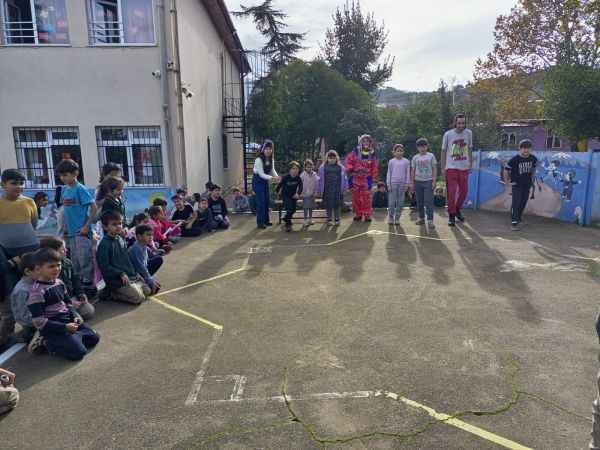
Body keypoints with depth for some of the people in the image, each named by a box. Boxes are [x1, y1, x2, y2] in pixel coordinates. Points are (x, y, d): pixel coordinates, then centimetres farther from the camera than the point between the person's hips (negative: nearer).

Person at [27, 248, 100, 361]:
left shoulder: (59, 283, 5)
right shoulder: (37, 291, -19)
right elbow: (39, 322, -21)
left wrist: (75, 316, -2)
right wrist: (64, 327, -24)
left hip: (68, 321, 8)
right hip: (52, 328, -7)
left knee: (94, 338, 2)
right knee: (79, 351, -18)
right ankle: (49, 343, 1)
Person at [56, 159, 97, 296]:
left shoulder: (80, 189, -12)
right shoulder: (64, 189, 9)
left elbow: (94, 207, -15)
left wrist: (87, 226, -17)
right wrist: (66, 228, 14)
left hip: (82, 231, -7)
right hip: (71, 231, 7)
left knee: (85, 260, -1)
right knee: (75, 262, 15)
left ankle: (90, 287, 10)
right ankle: (80, 286, 27)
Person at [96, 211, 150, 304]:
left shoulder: (121, 240, 9)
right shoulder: (104, 244, -15)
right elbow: (105, 266, -18)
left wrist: (135, 272, 13)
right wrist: (121, 274, -22)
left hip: (132, 276, 8)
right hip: (117, 280, -8)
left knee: (147, 291, 8)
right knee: (139, 297, -15)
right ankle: (112, 294, 2)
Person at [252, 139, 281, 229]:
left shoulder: (271, 159, 0)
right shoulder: (259, 160, -23)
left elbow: (272, 170, 1)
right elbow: (261, 174, -26)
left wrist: (277, 177, -19)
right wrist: (271, 178, -38)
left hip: (265, 181, 7)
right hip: (258, 181, -7)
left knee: (267, 201, 10)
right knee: (261, 202, -9)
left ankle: (266, 220, 22)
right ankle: (260, 222, -1)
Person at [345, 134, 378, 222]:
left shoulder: (372, 155, 5)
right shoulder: (355, 152, 0)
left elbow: (374, 168, 9)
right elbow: (348, 161, 2)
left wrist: (371, 177, 4)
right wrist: (350, 170, -7)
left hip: (366, 179, 0)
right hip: (355, 178, 0)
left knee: (366, 197, -5)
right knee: (356, 196, 6)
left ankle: (367, 215, 2)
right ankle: (358, 214, 16)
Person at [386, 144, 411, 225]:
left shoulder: (406, 162, 4)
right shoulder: (391, 161, 4)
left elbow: (408, 174, 6)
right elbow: (389, 173, 5)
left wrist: (407, 184, 0)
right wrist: (388, 184, 0)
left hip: (402, 183, 1)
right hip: (393, 183, -1)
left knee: (400, 202, 3)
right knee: (392, 201, -1)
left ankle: (397, 218, 11)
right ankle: (390, 217, 9)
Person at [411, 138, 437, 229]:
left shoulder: (431, 156, 2)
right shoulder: (415, 157, 7)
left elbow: (434, 169, 2)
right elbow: (413, 171, 10)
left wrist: (434, 181, -6)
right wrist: (412, 183, 6)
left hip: (428, 181, -3)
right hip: (418, 181, 3)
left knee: (429, 201, -8)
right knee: (419, 201, 8)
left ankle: (430, 220, -8)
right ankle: (421, 218, 20)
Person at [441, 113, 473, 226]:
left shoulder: (468, 133, 4)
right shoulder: (448, 134, -5)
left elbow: (469, 149, 13)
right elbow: (443, 151, 1)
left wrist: (470, 164, 11)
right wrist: (443, 167, -1)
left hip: (464, 167, 4)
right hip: (451, 167, -3)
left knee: (464, 191, 9)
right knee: (452, 192, -6)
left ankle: (457, 210, 32)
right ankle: (451, 215, 5)